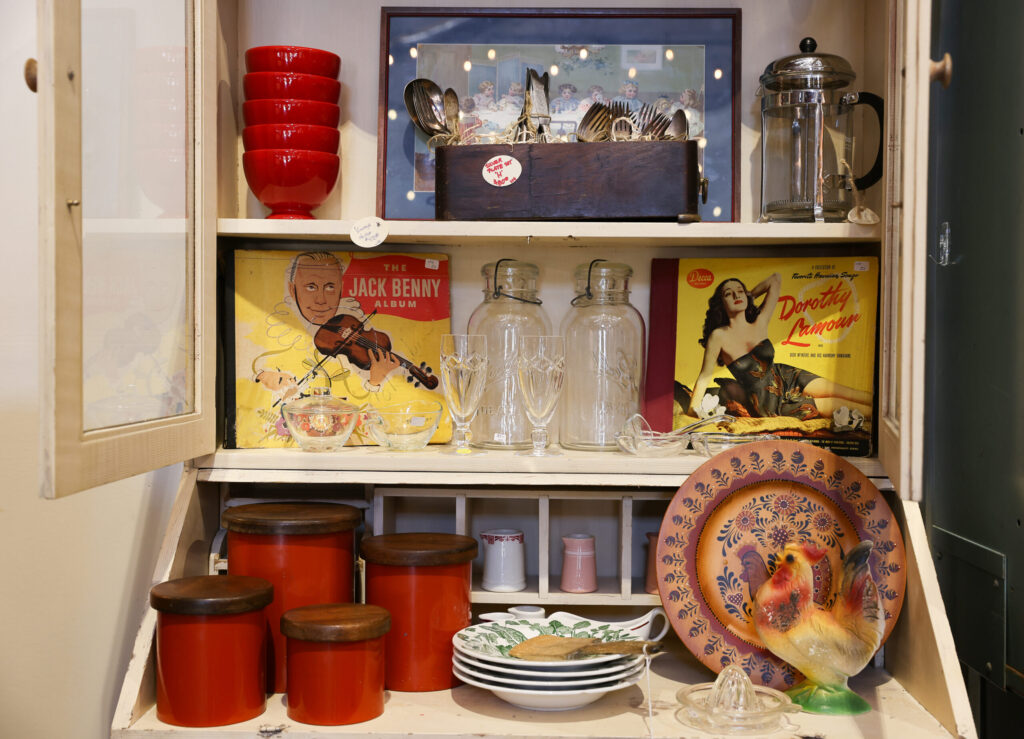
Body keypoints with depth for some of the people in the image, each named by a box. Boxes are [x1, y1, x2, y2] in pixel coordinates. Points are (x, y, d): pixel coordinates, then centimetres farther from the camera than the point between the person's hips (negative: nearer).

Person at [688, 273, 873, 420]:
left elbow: (775, 280, 2)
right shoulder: (719, 336, -17)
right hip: (768, 405, -5)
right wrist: (694, 408, -11)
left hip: (785, 377, 5)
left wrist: (749, 296, 11)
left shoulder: (760, 323, -5)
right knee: (832, 405, -12)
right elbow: (705, 375, -11)